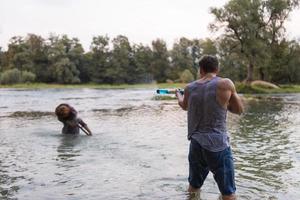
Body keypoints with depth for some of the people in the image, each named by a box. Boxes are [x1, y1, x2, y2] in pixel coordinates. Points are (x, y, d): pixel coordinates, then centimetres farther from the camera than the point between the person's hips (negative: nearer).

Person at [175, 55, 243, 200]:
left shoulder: (189, 88, 4)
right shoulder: (225, 84, -8)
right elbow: (239, 110, 4)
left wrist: (178, 95, 46)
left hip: (196, 144, 5)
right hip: (217, 145, -4)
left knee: (193, 186, 22)